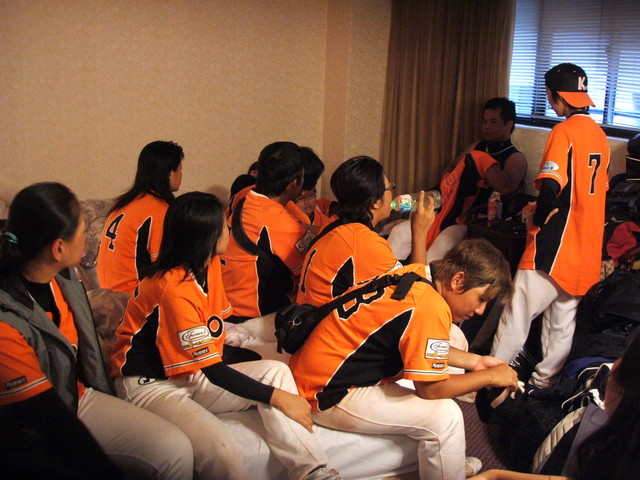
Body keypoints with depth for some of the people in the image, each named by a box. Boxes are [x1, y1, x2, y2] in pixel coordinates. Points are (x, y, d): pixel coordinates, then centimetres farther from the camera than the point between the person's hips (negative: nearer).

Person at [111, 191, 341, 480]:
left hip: (192, 375, 9)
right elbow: (213, 370, -23)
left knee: (276, 371, -11)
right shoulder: (174, 289, -25)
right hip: (150, 384, -9)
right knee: (222, 450, -34)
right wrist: (277, 397, -20)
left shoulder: (209, 264, 1)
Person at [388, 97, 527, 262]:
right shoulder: (477, 147, 20)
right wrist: (447, 182, 13)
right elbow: (452, 167, 36)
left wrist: (483, 161, -13)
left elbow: (506, 188, -22)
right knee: (399, 232, -8)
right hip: (448, 213, 8)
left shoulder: (515, 159, -1)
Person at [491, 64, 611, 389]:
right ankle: (544, 383, 24)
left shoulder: (564, 131, -14)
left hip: (554, 245, -8)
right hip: (586, 250, 8)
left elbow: (551, 185, -25)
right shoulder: (599, 135, 11)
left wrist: (538, 218, -8)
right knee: (563, 319, 14)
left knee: (517, 315, 0)